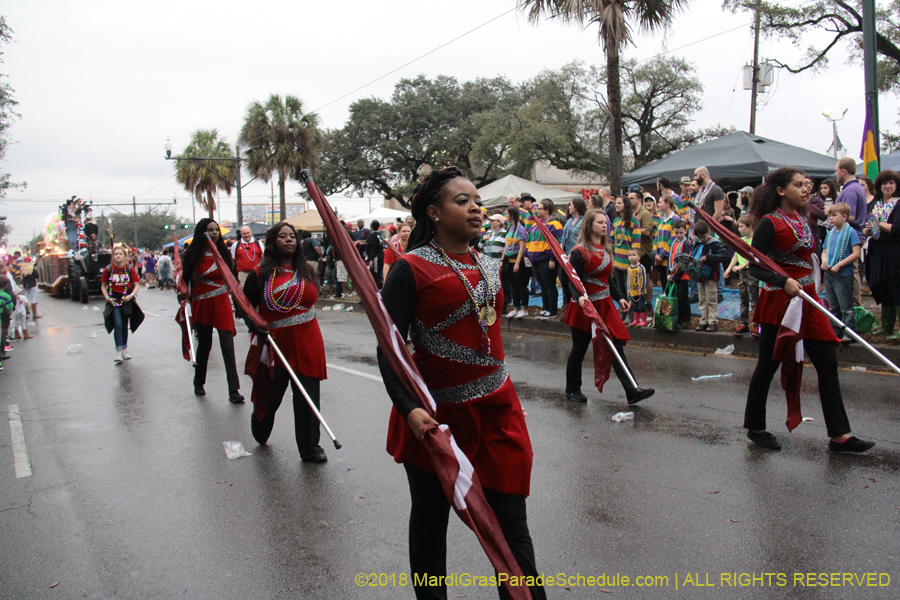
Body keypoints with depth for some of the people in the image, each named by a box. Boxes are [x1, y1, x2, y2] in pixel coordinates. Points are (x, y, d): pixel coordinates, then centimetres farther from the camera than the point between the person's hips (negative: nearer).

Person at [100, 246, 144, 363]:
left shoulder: (130, 269, -4)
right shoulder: (108, 269, -5)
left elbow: (136, 285, 0)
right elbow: (103, 286, 4)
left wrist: (132, 295, -17)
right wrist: (107, 297, -10)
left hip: (126, 300, 1)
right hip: (114, 300, -1)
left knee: (124, 326, 11)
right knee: (118, 325, -13)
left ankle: (124, 349, 24)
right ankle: (118, 352, -14)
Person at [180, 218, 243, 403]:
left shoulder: (223, 253, 2)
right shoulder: (193, 255, -4)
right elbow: (184, 278, 3)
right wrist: (183, 297, -8)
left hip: (222, 303, 1)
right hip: (201, 305, -1)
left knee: (228, 346, -8)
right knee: (204, 345, 11)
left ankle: (234, 391, -8)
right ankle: (199, 383, 34)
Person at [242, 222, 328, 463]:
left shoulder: (308, 270, 8)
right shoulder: (260, 274, -2)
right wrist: (256, 327, -14)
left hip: (306, 342, 2)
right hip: (273, 343, -2)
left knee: (308, 397, 2)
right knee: (268, 396, 11)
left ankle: (310, 448, 14)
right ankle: (260, 436, 41)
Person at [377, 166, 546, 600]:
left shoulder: (489, 267, 9)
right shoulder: (411, 269, -10)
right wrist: (408, 408, -27)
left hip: (496, 410, 5)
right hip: (436, 416, -4)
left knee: (512, 527, 4)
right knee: (430, 520, 15)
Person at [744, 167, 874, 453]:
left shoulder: (802, 219, 12)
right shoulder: (769, 223, -11)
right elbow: (755, 268, -14)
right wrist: (784, 281, -28)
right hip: (778, 300, -8)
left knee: (828, 363, 4)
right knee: (768, 364, 3)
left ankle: (839, 435, 10)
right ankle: (755, 428, 19)